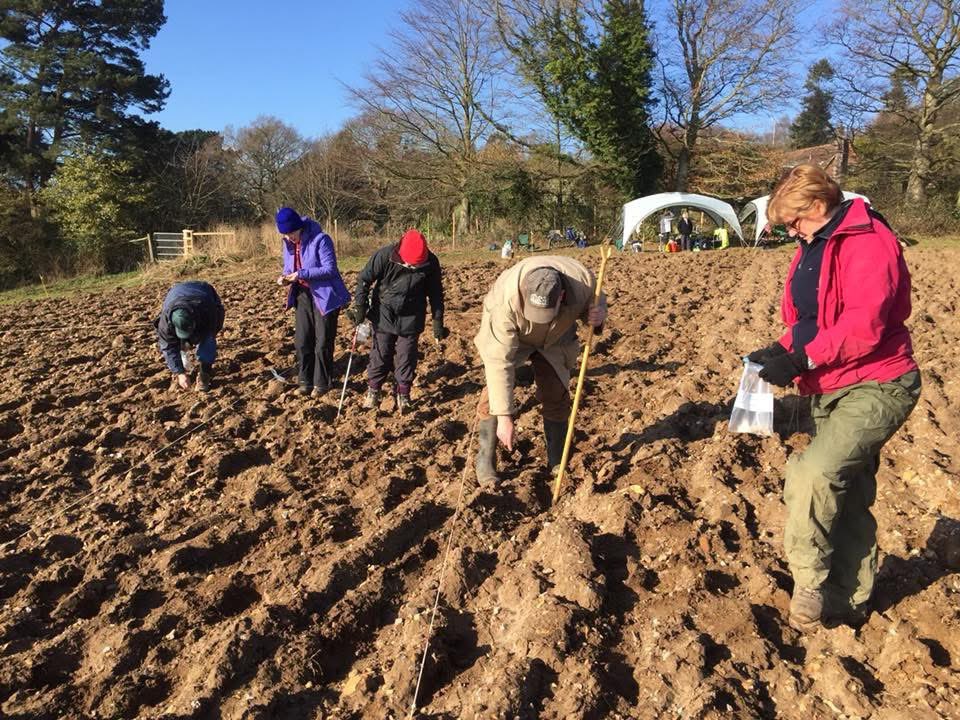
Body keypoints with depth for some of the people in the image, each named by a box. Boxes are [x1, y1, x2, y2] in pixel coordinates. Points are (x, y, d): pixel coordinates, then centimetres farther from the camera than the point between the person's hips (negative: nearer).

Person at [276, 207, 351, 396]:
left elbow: (330, 269, -23)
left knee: (323, 343, 2)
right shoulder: (288, 243, 2)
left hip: (325, 297, -6)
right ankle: (306, 380, 23)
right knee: (302, 341, 9)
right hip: (303, 296, 6)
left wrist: (301, 274, -28)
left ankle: (322, 382, 16)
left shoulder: (320, 239, -19)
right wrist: (285, 277, -8)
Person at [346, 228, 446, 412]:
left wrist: (438, 323, 1)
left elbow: (436, 294, -2)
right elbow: (364, 279, -9)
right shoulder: (384, 256, -21)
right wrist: (360, 306, -10)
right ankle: (372, 391, 21)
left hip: (411, 317, 1)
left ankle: (403, 395, 19)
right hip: (384, 314, -1)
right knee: (380, 353, 5)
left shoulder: (431, 263, -15)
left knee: (406, 356, 4)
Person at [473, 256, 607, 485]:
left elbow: (596, 301, -8)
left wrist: (598, 315, -33)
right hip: (508, 335, -3)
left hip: (555, 337, 3)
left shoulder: (583, 281, -34)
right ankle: (485, 460, 1)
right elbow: (499, 362, -40)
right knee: (495, 391, -15)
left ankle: (557, 463, 17)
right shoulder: (507, 300, -43)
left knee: (556, 395, 0)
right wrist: (504, 417, -39)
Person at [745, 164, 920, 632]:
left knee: (811, 475, -24)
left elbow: (863, 326, -27)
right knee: (846, 496, 15)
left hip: (876, 387, -9)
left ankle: (809, 585, -5)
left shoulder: (868, 242, -16)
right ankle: (850, 601, 29)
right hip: (830, 390, 9)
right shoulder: (814, 248, 12)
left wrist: (801, 360, -27)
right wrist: (782, 350, -2)